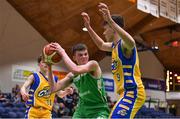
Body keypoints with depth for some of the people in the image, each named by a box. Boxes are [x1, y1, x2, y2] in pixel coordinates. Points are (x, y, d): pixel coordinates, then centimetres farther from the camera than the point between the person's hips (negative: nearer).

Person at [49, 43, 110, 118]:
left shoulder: (93, 64, -16)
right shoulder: (73, 75, 2)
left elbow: (76, 70, -35)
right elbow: (55, 88, 4)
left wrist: (62, 52, -25)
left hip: (99, 110, -6)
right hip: (82, 109, 6)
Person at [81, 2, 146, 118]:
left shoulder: (124, 44, -13)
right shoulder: (115, 45, 17)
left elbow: (131, 42, -39)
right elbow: (101, 45, 38)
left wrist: (110, 21, -48)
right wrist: (88, 27, 32)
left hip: (132, 92, -11)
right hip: (127, 92, 11)